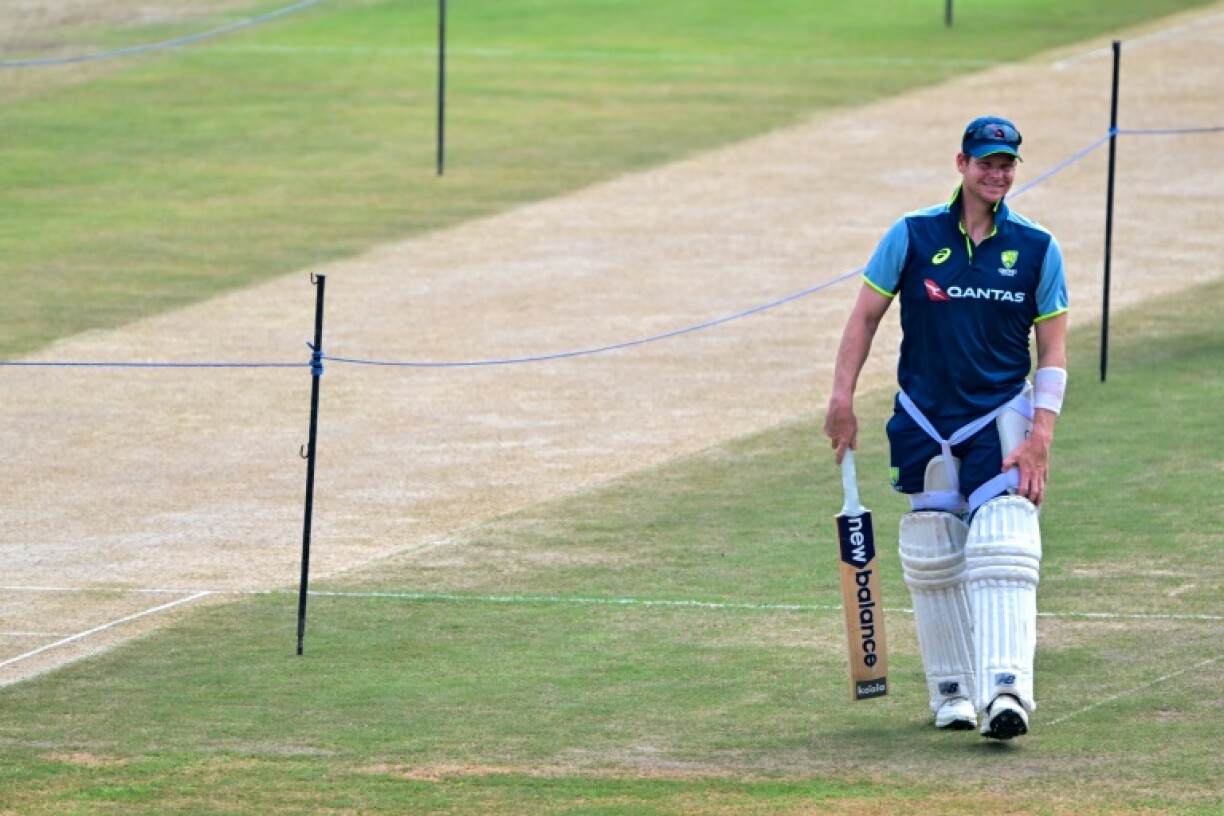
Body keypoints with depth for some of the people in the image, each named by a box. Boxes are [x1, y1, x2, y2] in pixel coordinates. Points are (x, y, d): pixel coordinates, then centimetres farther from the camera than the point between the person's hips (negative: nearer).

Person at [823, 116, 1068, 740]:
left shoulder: (1036, 249, 0)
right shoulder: (913, 237, -1)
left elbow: (1053, 350, 2)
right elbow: (866, 314, 4)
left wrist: (1041, 434, -8)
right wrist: (842, 396, -6)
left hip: (1002, 418, -1)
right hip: (924, 423, 1)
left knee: (1002, 551, -16)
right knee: (933, 560, 5)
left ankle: (1004, 689, -25)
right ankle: (950, 691, 17)